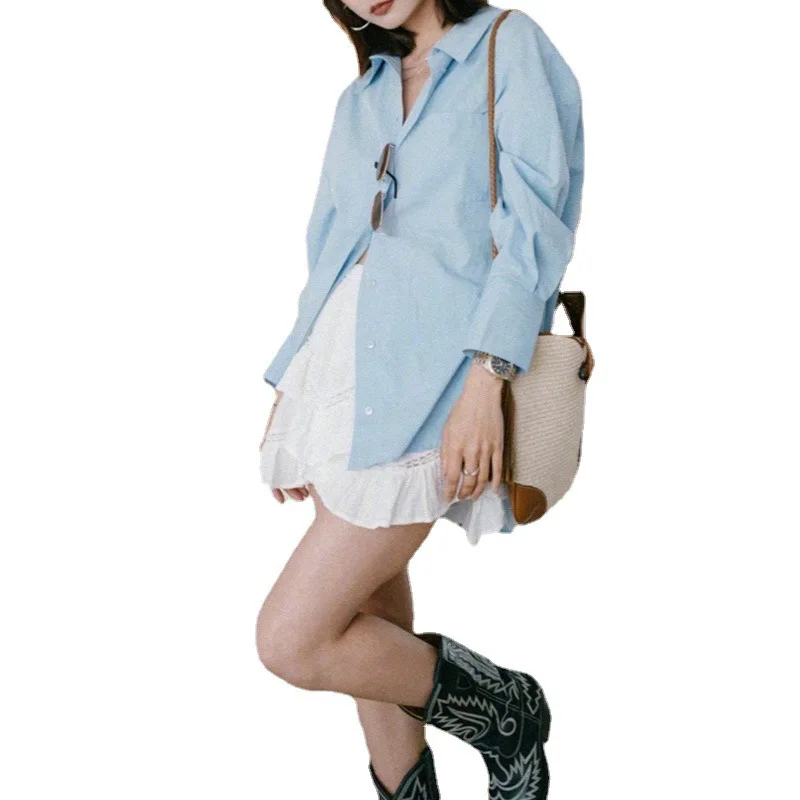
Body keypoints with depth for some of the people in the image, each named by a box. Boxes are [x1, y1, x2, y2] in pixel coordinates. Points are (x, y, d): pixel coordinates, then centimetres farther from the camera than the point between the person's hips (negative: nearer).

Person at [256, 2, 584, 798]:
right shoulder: (360, 98, 21)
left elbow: (534, 221, -9)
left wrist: (486, 378, -20)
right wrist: (288, 387, 17)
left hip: (431, 372, -7)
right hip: (340, 369, 7)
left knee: (293, 639, -10)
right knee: (368, 627, 11)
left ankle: (503, 710, 12)